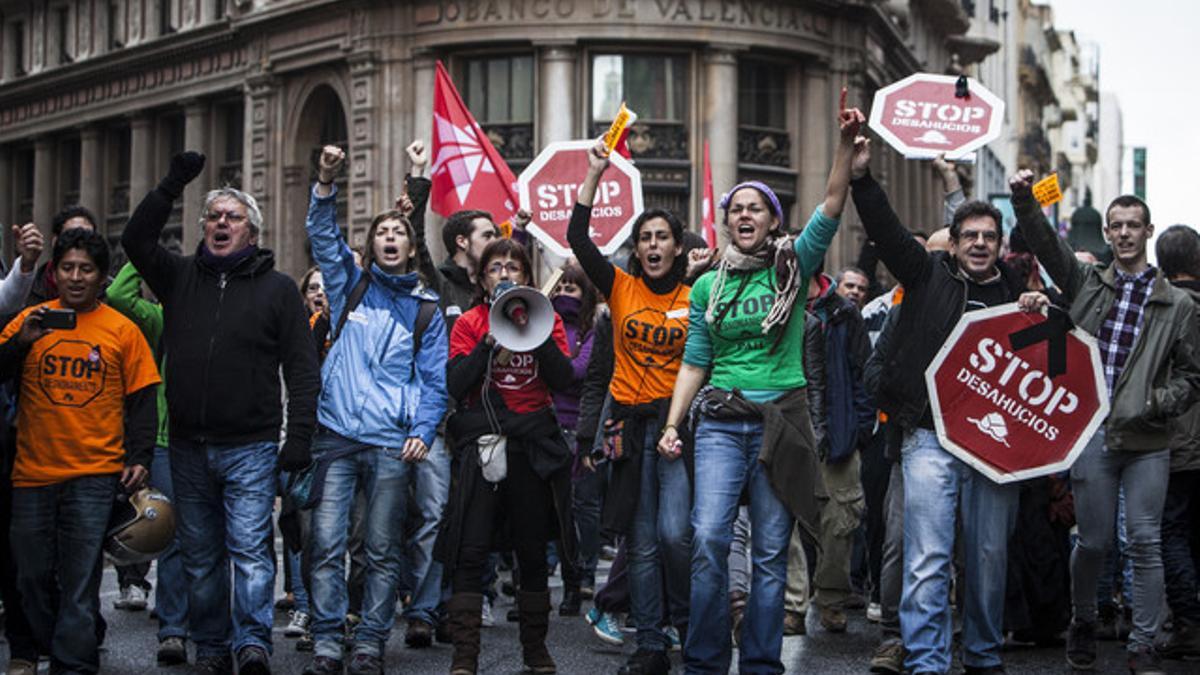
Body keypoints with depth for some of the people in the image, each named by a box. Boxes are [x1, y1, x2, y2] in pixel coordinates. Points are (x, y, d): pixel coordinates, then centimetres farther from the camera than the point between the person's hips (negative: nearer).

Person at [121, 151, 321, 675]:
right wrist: (172, 184, -9)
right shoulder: (181, 277, 11)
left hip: (250, 447, -4)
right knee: (200, 555, 9)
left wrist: (299, 437, -9)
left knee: (250, 548, -12)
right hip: (189, 447, 4)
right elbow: (136, 240, -2)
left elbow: (303, 370, 0)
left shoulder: (277, 288, 2)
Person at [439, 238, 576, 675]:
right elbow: (455, 385, -6)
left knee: (533, 550, 9)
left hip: (533, 443, 1)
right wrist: (491, 340, -13)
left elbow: (564, 380, -4)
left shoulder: (546, 318, 8)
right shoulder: (470, 323, 6)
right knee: (469, 551, -8)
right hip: (482, 442, -1)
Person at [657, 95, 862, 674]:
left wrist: (846, 144, -20)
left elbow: (832, 207, -8)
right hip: (721, 422, 1)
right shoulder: (708, 286, 10)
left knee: (770, 551, 2)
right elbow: (694, 363, 11)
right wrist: (672, 425, 2)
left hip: (781, 421, -1)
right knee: (709, 539, -12)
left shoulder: (792, 267, 4)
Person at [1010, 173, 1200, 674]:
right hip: (1090, 432, 0)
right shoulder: (1087, 283, 10)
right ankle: (1082, 624, 26)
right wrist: (1025, 200, -18)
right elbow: (1046, 243, -2)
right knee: (1093, 539, 4)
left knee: (1145, 542, -1)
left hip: (1146, 440, 0)